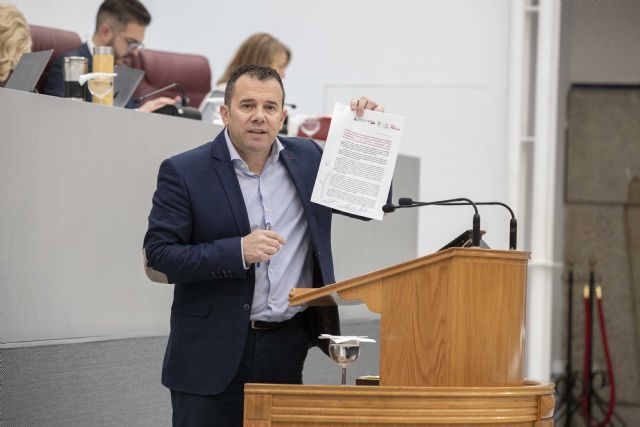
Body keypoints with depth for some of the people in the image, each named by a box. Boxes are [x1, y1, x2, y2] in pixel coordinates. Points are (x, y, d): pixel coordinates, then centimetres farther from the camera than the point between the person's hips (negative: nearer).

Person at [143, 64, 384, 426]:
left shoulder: (307, 158, 7)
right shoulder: (184, 172, -6)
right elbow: (158, 255, -10)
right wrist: (238, 251, -21)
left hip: (288, 345, 4)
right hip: (213, 353, -3)